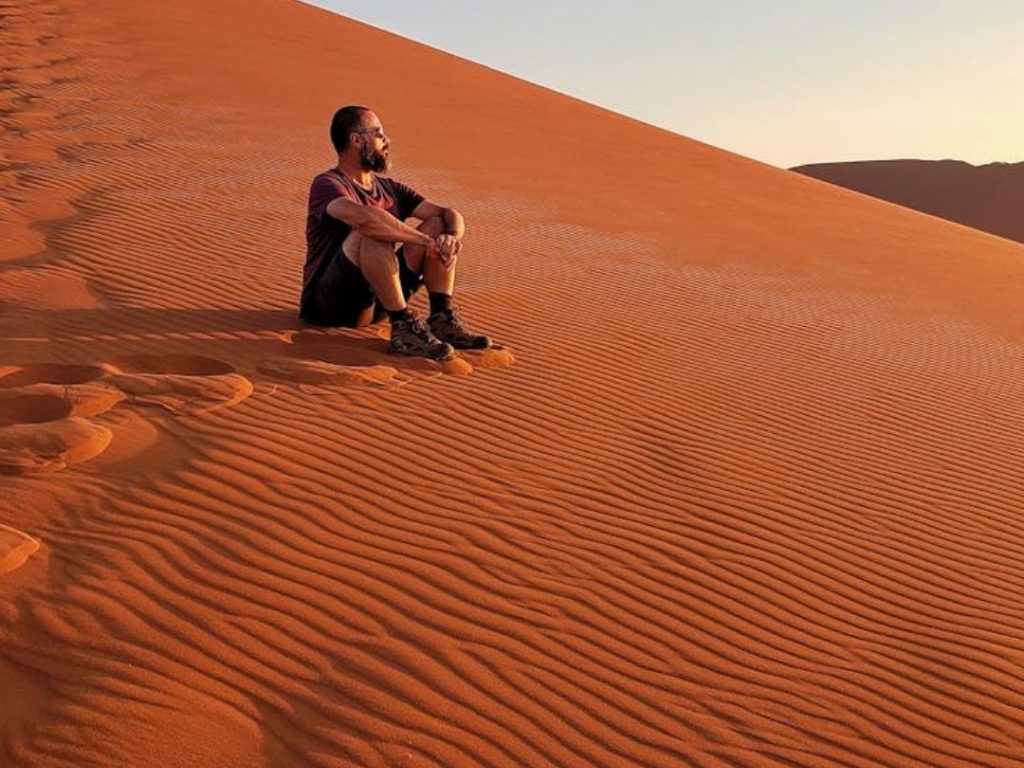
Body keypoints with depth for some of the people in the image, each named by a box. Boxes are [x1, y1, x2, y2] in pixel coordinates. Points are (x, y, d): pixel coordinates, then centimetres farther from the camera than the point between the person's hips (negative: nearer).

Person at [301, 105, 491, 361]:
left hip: (373, 304, 7)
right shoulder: (327, 185, -9)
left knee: (439, 225, -1)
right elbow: (364, 217, -32)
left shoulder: (391, 189, 14)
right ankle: (404, 328, -32)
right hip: (329, 305, -7)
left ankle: (443, 320, -16)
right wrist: (426, 242, -28)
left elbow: (451, 215, 6)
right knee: (373, 232, -32)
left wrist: (451, 237, -18)